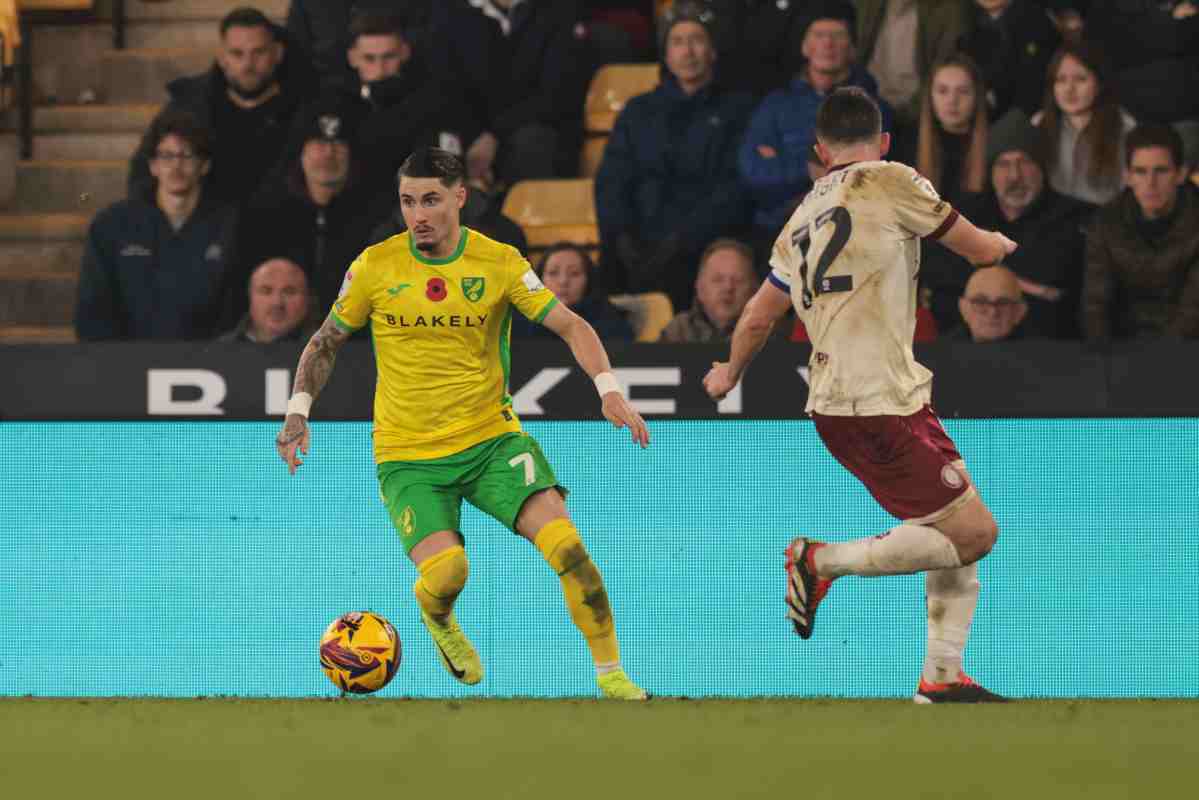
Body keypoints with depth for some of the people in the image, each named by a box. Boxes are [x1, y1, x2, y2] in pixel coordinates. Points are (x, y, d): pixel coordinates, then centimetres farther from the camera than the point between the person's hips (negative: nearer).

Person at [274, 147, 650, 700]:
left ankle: (611, 673, -7)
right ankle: (437, 619, 18)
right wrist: (298, 413, -2)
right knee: (446, 573, -22)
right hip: (408, 456, -1)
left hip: (491, 438, 1)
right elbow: (325, 344, 9)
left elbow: (571, 326, -5)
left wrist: (609, 390, -20)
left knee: (565, 543, -20)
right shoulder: (375, 266, -3)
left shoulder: (500, 263, -4)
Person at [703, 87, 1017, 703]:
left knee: (964, 528, 14)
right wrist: (1000, 241, 29)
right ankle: (822, 561, -7)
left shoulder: (802, 219, 18)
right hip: (881, 399, -8)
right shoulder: (888, 182, -3)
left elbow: (757, 317, 28)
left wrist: (730, 373, 48)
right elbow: (981, 250, 5)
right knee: (973, 532, -8)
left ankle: (942, 675, 9)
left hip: (834, 404, 8)